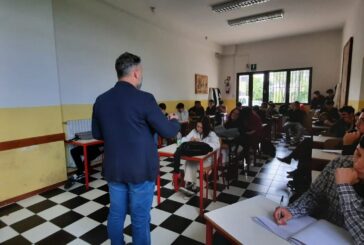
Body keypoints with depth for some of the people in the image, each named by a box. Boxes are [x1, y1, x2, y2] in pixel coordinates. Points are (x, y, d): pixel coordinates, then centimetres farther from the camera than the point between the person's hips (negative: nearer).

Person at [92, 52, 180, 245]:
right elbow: (168, 132, -13)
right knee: (140, 218, 11)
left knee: (116, 214, 21)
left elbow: (97, 134, 11)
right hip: (141, 170, -5)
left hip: (113, 169, 6)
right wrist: (174, 121, 8)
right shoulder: (144, 99, -18)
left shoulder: (101, 100, 0)